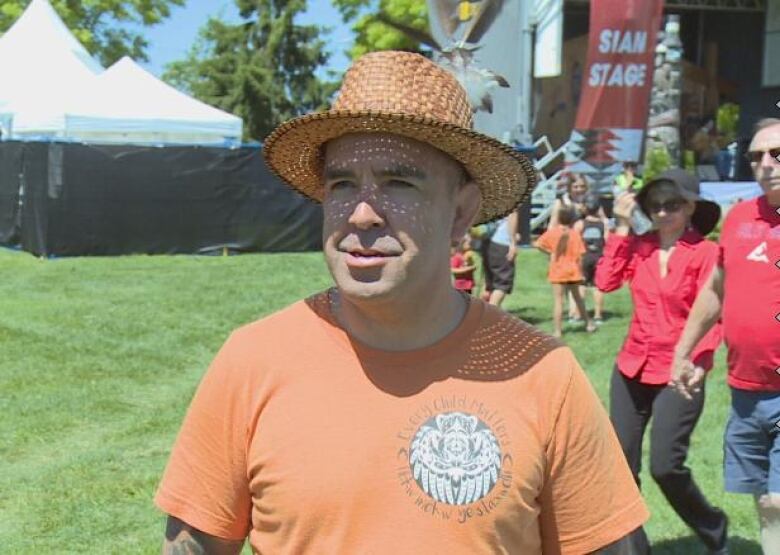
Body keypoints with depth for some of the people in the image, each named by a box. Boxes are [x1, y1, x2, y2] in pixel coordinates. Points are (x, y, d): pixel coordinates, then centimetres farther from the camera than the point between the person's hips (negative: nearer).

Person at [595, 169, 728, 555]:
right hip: (632, 368, 5)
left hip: (677, 373, -5)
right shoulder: (640, 246, 4)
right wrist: (622, 227, -7)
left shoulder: (706, 252, -8)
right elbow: (606, 281, -10)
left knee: (666, 466, -9)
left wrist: (695, 363, -21)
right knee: (622, 464, 7)